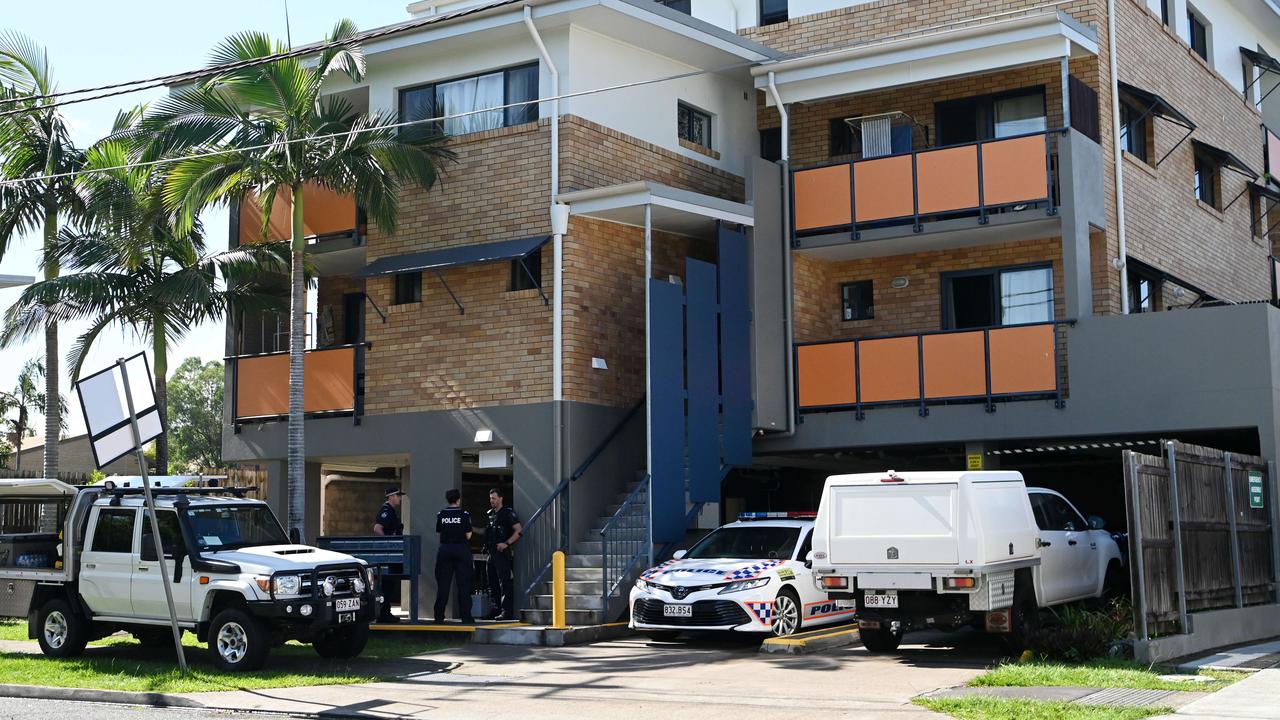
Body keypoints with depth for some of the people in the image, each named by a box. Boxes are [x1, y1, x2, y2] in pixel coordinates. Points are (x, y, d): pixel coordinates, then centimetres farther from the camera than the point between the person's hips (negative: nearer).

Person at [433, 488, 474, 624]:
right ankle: (466, 616, 2)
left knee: (442, 584, 7)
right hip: (461, 549, -2)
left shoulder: (441, 515, 2)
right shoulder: (464, 514, -5)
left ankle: (439, 616, 7)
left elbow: (439, 532, 4)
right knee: (463, 584, 3)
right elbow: (468, 535, -5)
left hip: (445, 549, 2)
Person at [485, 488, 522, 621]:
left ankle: (507, 612, -14)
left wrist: (506, 543, -19)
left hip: (502, 553, -9)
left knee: (504, 582, -12)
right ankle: (496, 610, 18)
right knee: (493, 583, 11)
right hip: (491, 553, 9)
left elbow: (518, 530, -13)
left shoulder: (508, 513, -6)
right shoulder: (490, 514, 19)